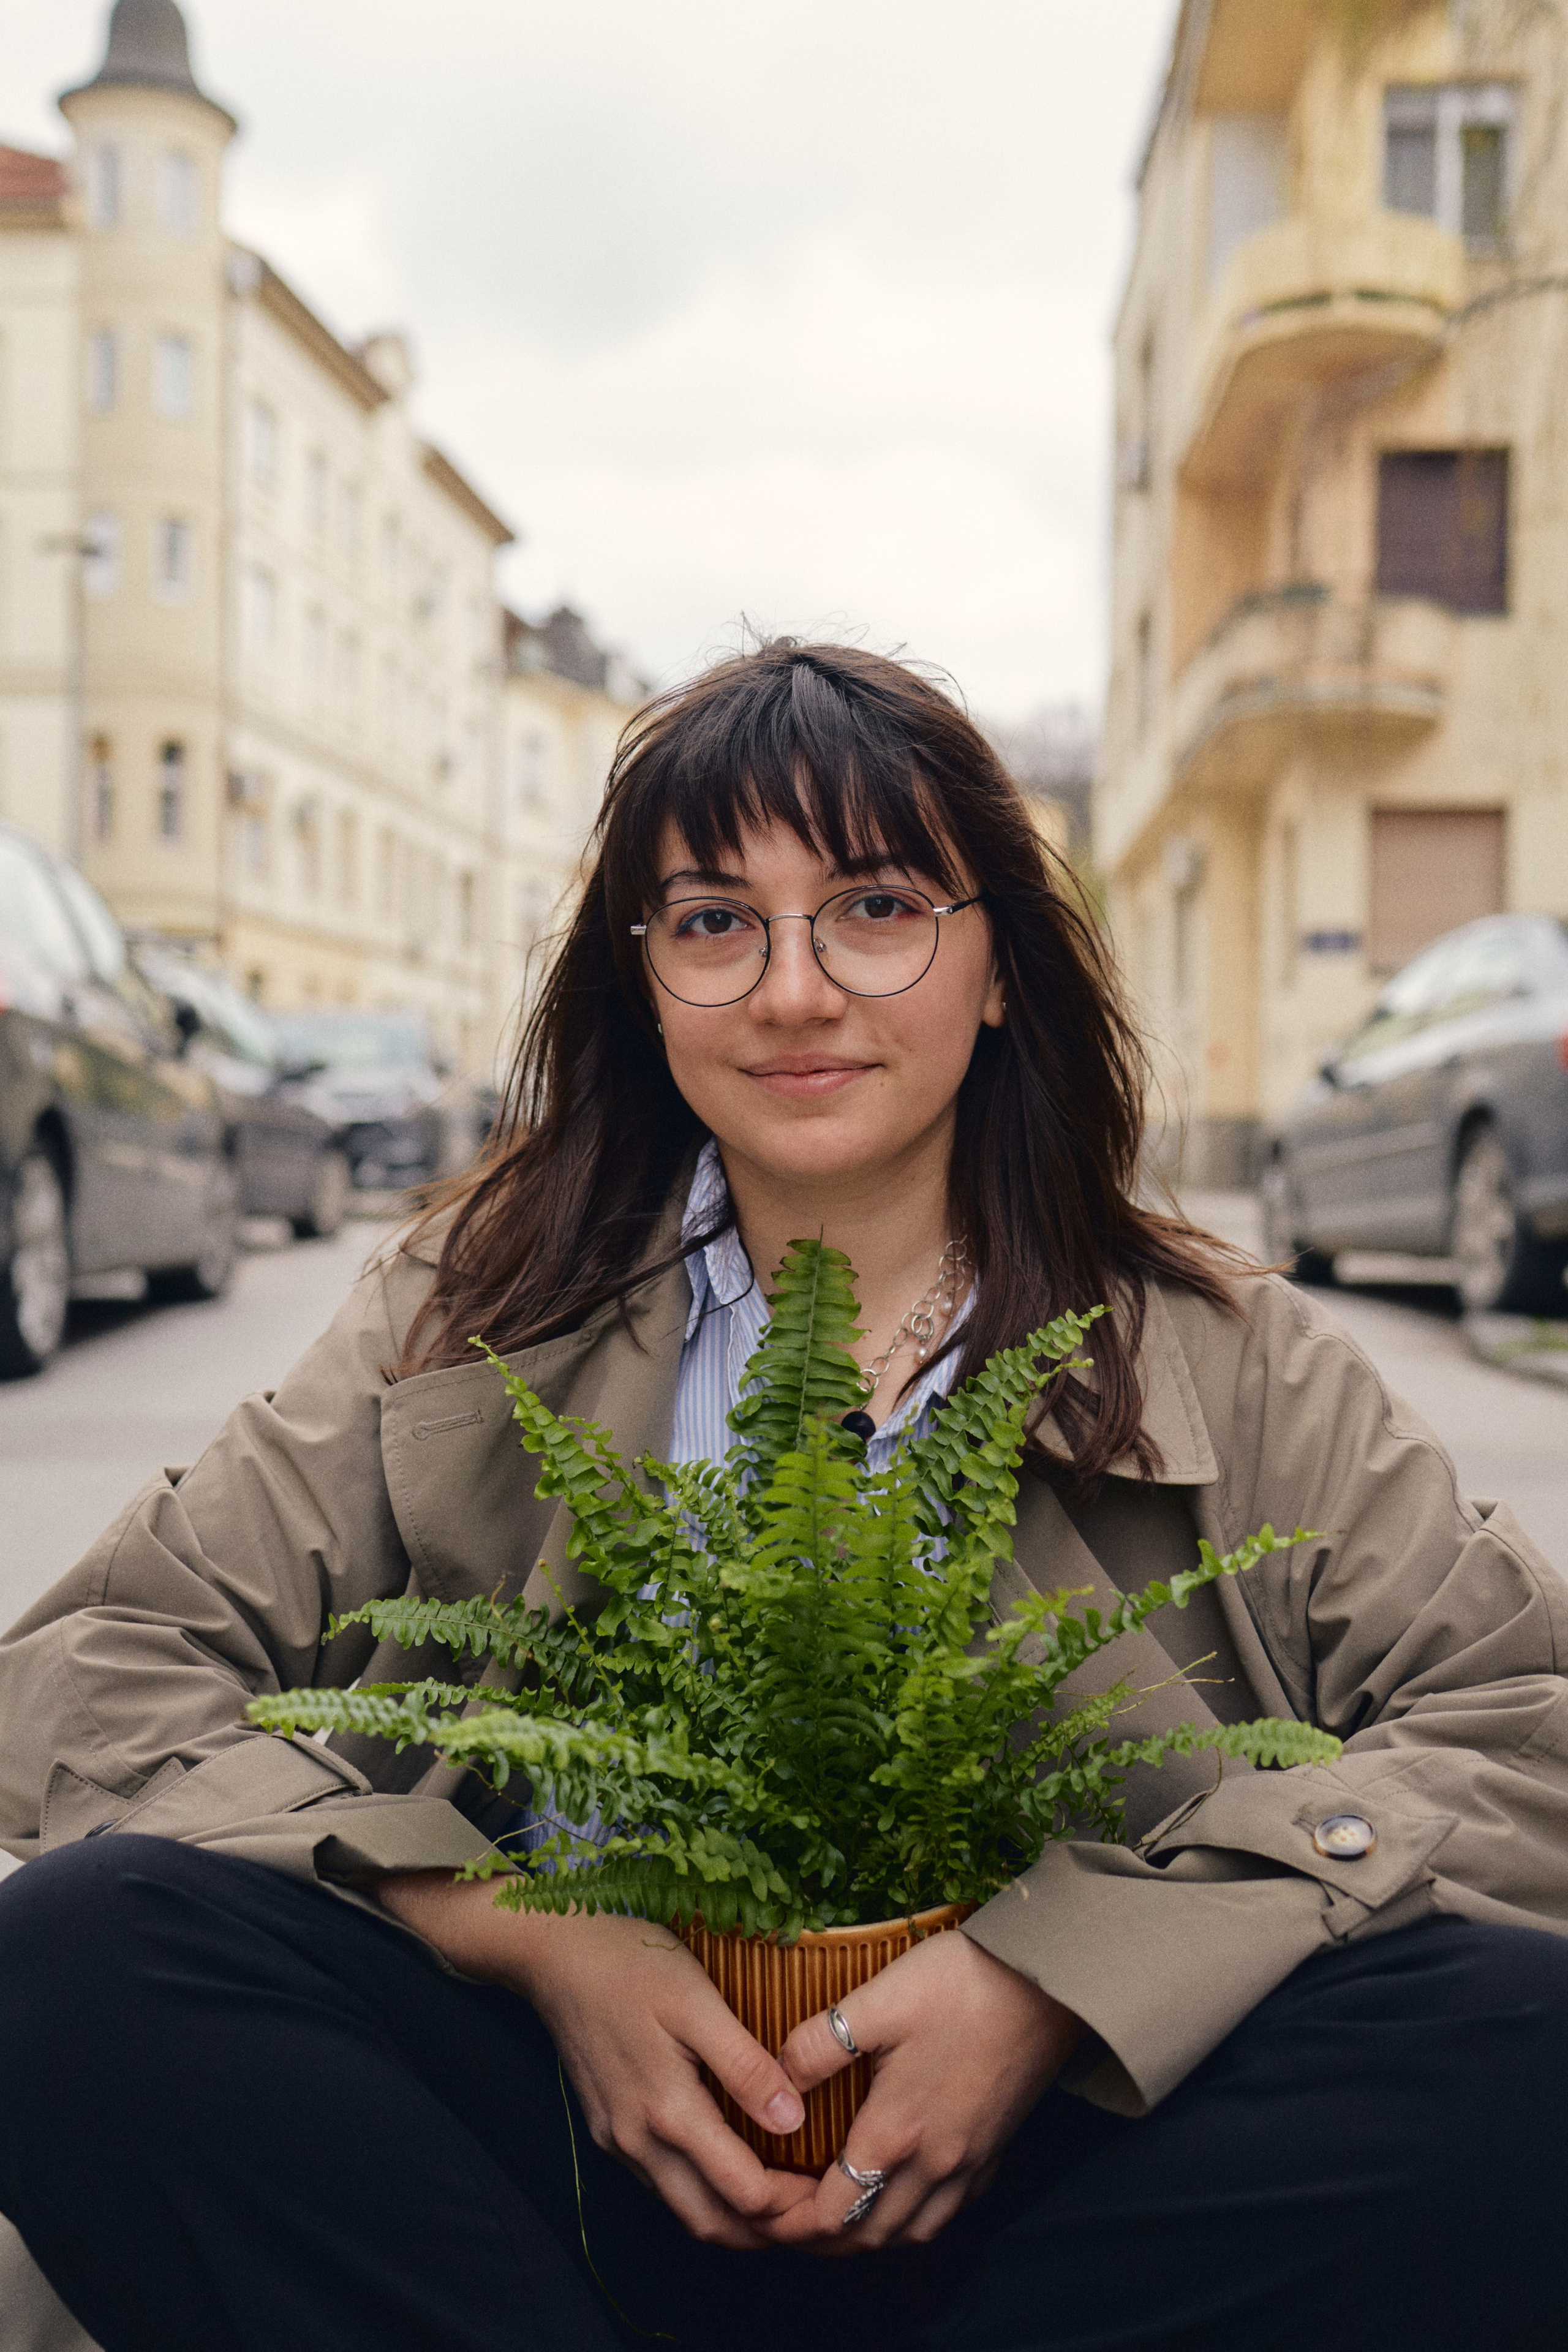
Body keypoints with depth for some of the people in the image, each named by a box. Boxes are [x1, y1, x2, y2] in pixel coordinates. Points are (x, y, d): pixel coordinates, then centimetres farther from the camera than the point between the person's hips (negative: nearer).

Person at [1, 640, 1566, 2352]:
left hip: (1062, 2166, 1)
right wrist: (532, 1943, -16)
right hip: (592, 2130, 1)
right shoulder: (480, 1322, 5)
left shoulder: (1224, 1362, 4)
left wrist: (1066, 1973, -19)